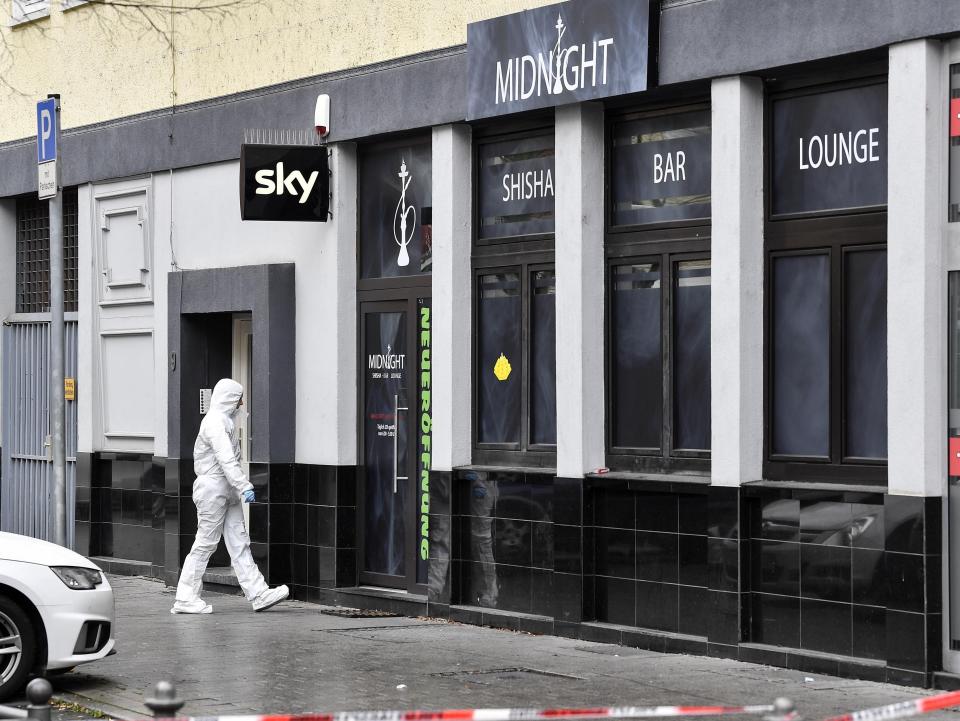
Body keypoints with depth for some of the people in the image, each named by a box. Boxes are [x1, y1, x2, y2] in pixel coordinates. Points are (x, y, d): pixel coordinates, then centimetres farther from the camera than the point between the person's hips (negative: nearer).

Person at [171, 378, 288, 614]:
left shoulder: (225, 421, 17)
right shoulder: (215, 422, -15)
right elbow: (226, 460, -25)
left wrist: (240, 487, 16)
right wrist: (245, 487, -29)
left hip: (226, 491, 10)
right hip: (213, 487, -10)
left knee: (239, 542, 6)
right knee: (205, 543, -5)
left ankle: (258, 594, 3)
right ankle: (185, 598, 1)